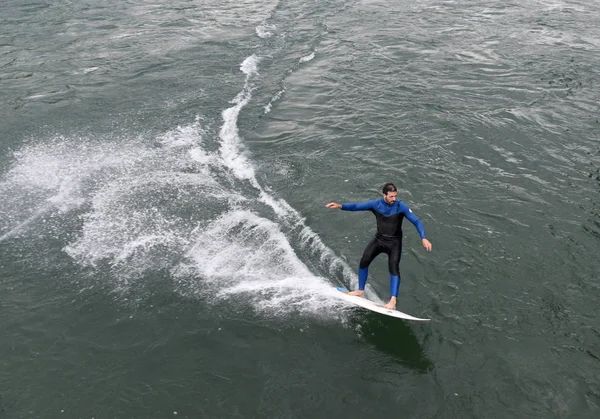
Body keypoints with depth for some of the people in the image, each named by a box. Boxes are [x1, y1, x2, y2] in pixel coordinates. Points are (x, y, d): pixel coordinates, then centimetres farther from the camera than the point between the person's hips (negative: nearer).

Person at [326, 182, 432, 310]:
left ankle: (393, 300, -24)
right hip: (379, 239, 3)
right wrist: (340, 206, -23)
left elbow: (416, 221, -15)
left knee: (393, 267, -20)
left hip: (394, 242, -3)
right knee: (364, 261, -9)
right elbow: (357, 206, -8)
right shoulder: (376, 204, -9)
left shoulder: (401, 206, -16)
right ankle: (360, 290, 12)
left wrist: (423, 238, -28)